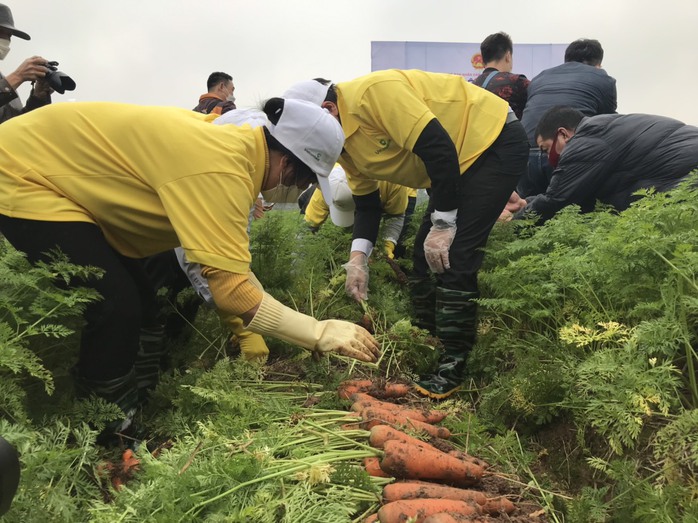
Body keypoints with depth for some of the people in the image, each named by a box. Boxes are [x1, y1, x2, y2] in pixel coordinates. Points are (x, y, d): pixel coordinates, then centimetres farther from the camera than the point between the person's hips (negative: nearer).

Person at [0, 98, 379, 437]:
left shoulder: (233, 143, -3)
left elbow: (226, 259, 2)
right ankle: (114, 426, 7)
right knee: (116, 307, -15)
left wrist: (249, 329, 2)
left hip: (57, 160, 10)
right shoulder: (220, 170, -32)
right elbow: (231, 288, -33)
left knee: (147, 291, 13)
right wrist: (320, 333, -25)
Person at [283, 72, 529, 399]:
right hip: (460, 162, 9)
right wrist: (358, 257, -8)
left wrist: (443, 223, -25)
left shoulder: (373, 94, -27)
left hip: (497, 142, -9)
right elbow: (366, 202, 6)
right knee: (425, 255, 8)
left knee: (453, 257, -16)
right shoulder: (342, 141, 2)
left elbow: (440, 149, -30)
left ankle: (452, 366, -5)